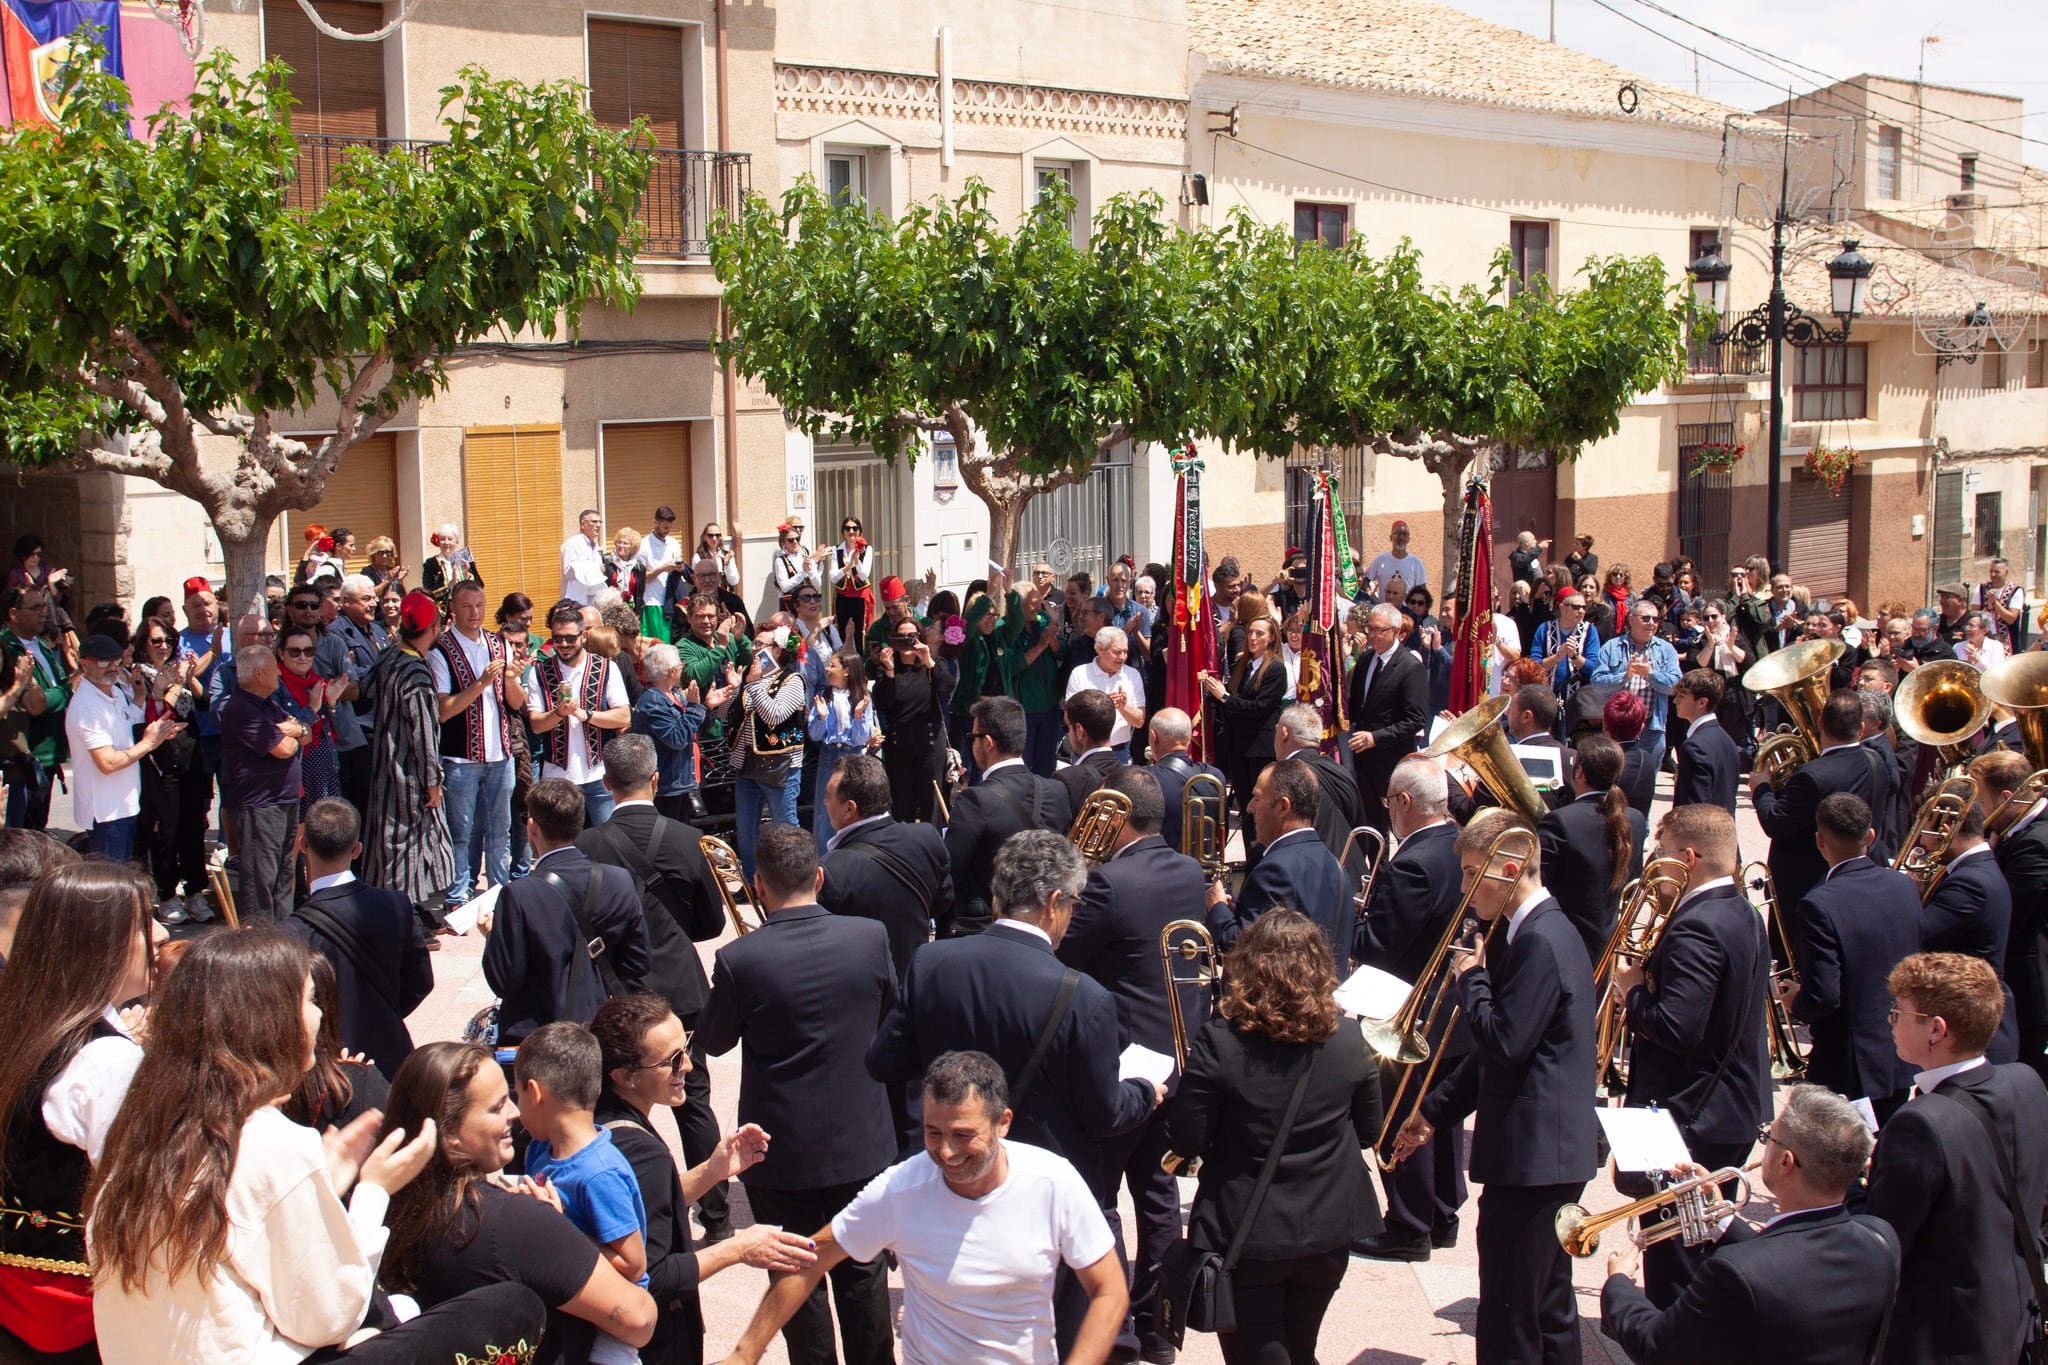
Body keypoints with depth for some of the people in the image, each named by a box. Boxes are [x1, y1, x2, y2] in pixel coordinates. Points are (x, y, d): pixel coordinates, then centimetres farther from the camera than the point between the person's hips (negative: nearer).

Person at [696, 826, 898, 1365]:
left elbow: (712, 1040, -4)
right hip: (861, 1141, 3)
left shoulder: (740, 960, -21)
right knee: (863, 1274, 20)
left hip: (782, 1155, -2)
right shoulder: (871, 937, -14)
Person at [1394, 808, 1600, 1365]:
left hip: (1530, 1153, -11)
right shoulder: (1535, 931, 13)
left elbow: (1504, 1043, -25)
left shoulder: (1541, 941, -19)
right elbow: (1498, 1048, 18)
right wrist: (1434, 1110, 17)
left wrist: (1472, 979, -9)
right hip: (1546, 1150, 11)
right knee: (1549, 1309, 20)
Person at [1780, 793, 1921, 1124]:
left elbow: (1823, 997, -24)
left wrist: (1795, 1002, -3)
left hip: (1849, 1069, -6)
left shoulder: (1820, 905, -24)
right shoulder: (1905, 886, -3)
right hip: (1902, 1060, 6)